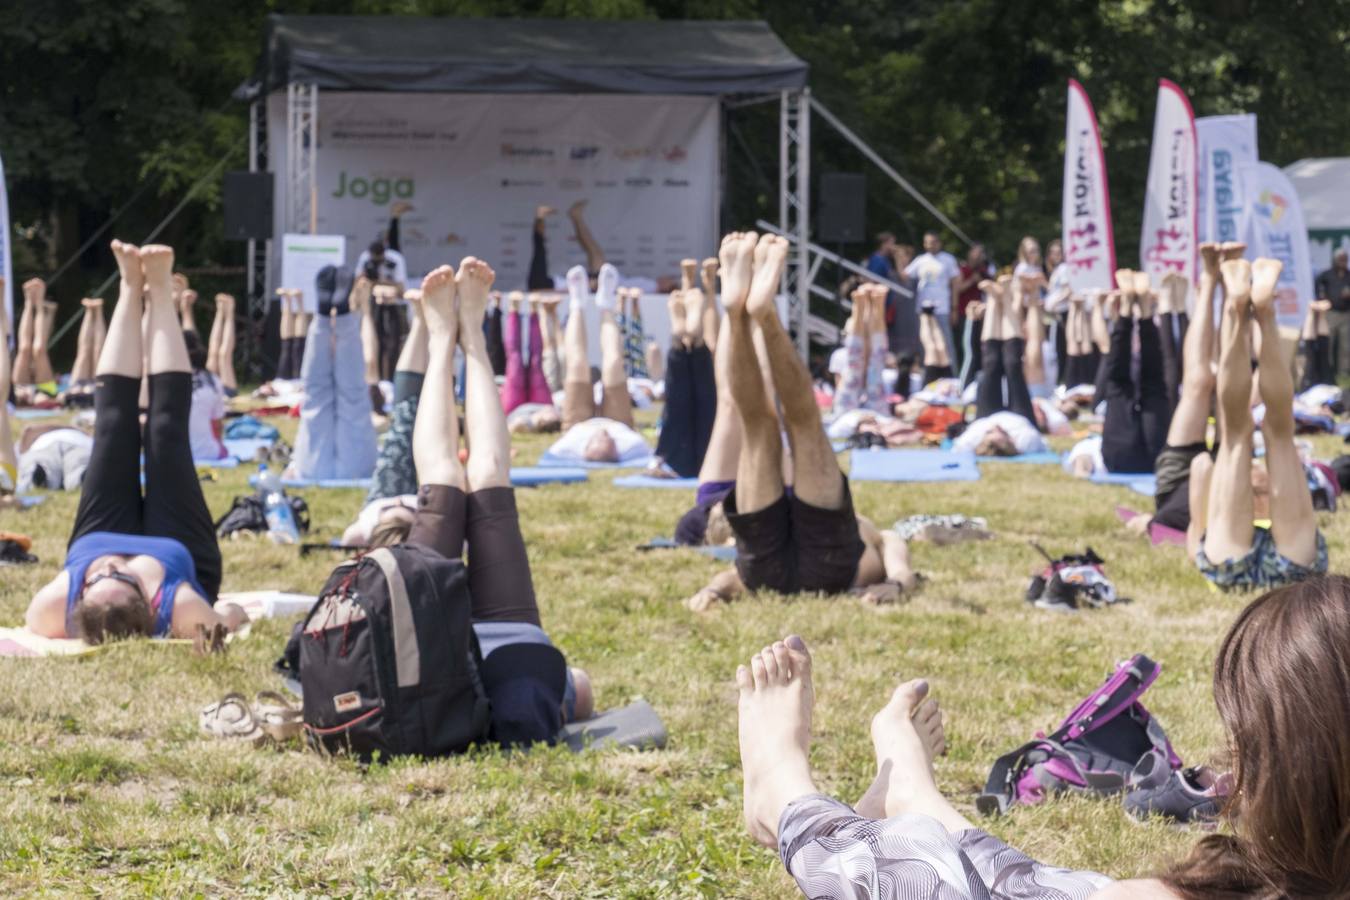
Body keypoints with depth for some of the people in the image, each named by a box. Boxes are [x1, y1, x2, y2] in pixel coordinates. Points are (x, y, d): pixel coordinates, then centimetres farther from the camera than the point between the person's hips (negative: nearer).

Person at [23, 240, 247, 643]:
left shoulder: (53, 609, -47)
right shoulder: (182, 610, -48)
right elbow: (231, 620, -28)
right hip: (184, 553, -1)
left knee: (114, 426, 9)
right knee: (167, 431, 7)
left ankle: (133, 289, 32)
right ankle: (157, 290, 30)